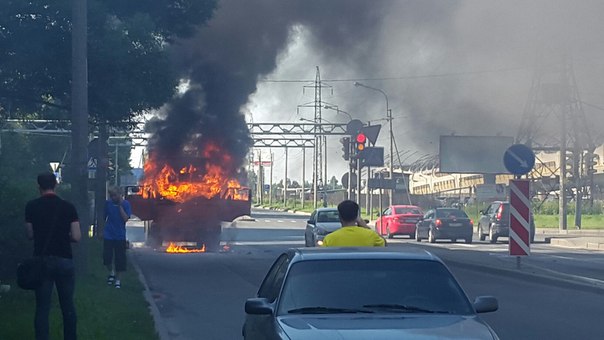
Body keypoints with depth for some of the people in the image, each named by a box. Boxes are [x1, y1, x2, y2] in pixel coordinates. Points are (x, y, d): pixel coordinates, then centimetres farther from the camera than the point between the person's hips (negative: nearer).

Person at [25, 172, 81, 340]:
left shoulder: (31, 206, -2)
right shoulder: (68, 207, -3)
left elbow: (30, 235, 4)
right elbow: (76, 237, -5)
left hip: (41, 261, 0)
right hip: (64, 260, 0)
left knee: (42, 307, 3)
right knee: (68, 305, 12)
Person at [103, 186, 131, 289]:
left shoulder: (125, 204, -5)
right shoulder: (108, 203, -1)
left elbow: (125, 219, -15)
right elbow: (104, 218, 7)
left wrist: (120, 205, -18)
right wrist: (102, 231, 8)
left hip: (120, 237, -1)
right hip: (108, 235, 1)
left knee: (119, 259, 2)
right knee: (106, 258, -3)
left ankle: (117, 279, 17)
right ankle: (111, 273, 24)